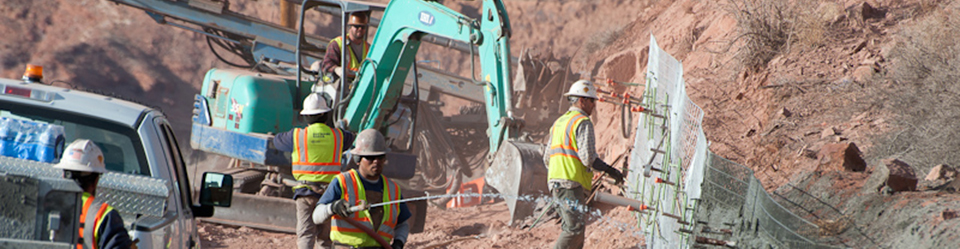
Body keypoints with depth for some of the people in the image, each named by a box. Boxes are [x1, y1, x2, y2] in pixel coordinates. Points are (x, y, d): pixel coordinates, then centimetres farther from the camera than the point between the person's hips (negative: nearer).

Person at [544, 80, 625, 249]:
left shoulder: (558, 123, 21)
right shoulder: (583, 122, -7)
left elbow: (547, 158, 22)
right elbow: (588, 157, -16)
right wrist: (609, 170, -6)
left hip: (555, 182, 9)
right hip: (572, 183, -9)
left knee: (571, 230, 11)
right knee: (575, 230, -10)